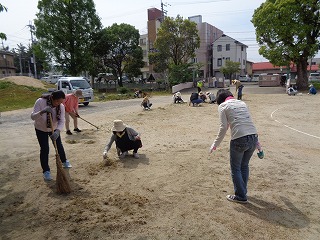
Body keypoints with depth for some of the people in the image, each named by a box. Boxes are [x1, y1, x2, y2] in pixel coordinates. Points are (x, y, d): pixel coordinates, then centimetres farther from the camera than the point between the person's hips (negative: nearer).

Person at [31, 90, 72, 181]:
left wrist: (57, 131, -44)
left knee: (59, 145, 10)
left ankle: (64, 161, 38)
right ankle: (46, 171, 11)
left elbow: (62, 121, -26)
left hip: (54, 129, 3)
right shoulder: (40, 102, -31)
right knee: (44, 149, -4)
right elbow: (33, 117, -32)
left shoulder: (61, 106, -23)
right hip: (41, 129, -2)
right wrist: (42, 111, -53)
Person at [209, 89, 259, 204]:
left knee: (235, 169, 14)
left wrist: (215, 144, 2)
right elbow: (248, 121, 17)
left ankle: (241, 196, 24)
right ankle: (243, 191, 39)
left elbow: (224, 127, -6)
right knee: (244, 166, 24)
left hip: (239, 140, -6)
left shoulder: (222, 106, 4)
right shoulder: (242, 103, 20)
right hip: (254, 137, 6)